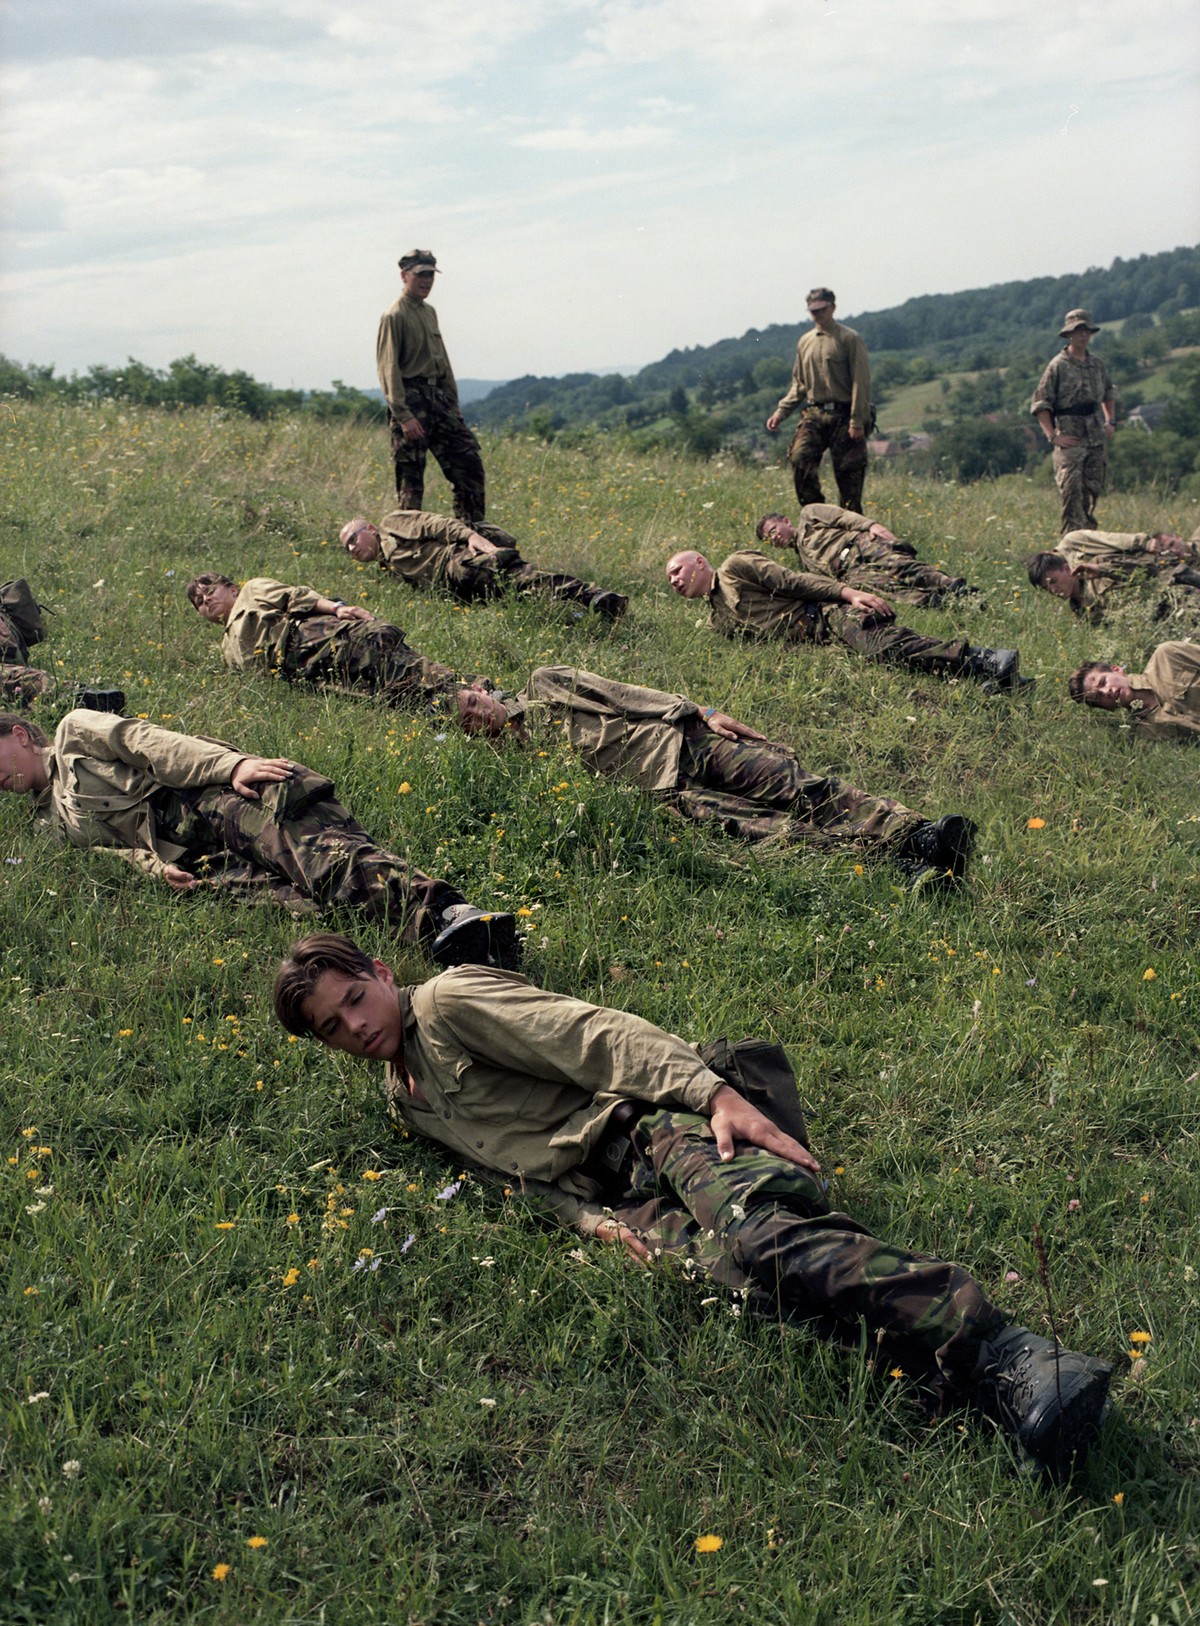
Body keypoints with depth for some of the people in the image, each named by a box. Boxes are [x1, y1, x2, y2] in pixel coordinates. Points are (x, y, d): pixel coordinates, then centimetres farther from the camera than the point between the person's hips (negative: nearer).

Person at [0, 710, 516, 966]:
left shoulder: (74, 731, 18)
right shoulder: (52, 819, 31)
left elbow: (150, 743, 3)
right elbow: (118, 844, 18)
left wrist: (233, 763, -13)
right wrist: (155, 867, -7)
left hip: (220, 791, -3)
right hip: (189, 851, 3)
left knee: (322, 853, -31)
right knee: (276, 893, -29)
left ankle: (448, 910, -53)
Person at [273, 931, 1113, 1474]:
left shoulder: (446, 1002, 3)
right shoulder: (405, 1101, 25)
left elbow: (595, 1033, -9)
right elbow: (526, 1168, 17)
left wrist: (716, 1092, -22)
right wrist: (593, 1222, -6)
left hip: (655, 1118, -5)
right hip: (617, 1193, 5)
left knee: (758, 1234, -35)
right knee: (733, 1266, -27)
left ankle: (1004, 1356, -47)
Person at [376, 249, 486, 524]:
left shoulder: (430, 312, 17)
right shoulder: (394, 316, -8)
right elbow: (388, 369, -15)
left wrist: (453, 403, 17)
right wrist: (403, 416, -22)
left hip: (439, 398, 8)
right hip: (411, 400, -8)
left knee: (470, 460, 4)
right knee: (411, 476, -3)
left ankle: (472, 529, 11)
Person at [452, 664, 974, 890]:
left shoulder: (546, 684, 21)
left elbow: (630, 695, 14)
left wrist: (703, 712, 5)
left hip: (686, 740, 3)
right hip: (669, 788, -3)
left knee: (798, 786, -15)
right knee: (751, 823, -24)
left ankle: (915, 834, -23)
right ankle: (896, 865, -39)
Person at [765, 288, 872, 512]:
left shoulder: (849, 339, -1)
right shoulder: (805, 341, 16)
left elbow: (861, 382, -6)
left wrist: (857, 421, -13)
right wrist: (780, 412, 10)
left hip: (842, 416, -4)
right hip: (813, 414, 4)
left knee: (848, 473, -2)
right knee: (799, 459, -17)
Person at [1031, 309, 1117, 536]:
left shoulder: (1097, 364, 13)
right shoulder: (1058, 365, -5)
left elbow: (1109, 394, 29)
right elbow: (1040, 403, -7)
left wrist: (1111, 421, 15)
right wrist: (1052, 436, -15)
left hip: (1097, 436, 6)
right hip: (1070, 437, -6)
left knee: (1092, 490, 9)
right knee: (1071, 490, -13)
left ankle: (1089, 533, 20)